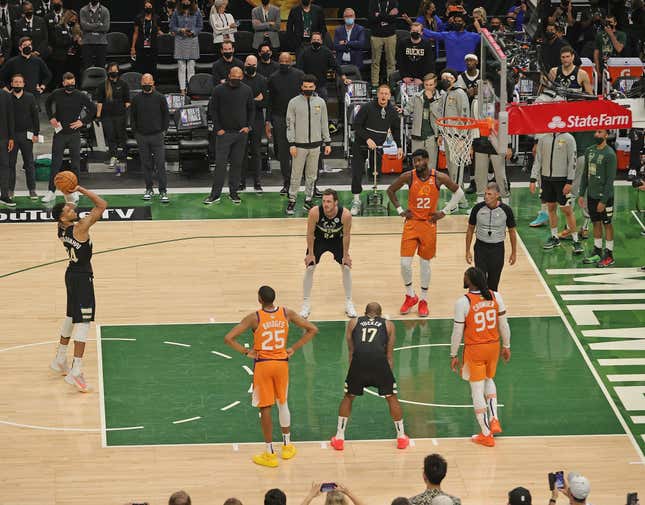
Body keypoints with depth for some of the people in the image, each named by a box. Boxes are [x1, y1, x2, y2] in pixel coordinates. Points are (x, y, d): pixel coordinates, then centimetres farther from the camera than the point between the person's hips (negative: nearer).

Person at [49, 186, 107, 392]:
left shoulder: (61, 229, -2)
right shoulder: (80, 228, -24)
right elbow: (102, 205, -24)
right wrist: (81, 190, -21)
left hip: (72, 274, 9)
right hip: (82, 277, -9)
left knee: (71, 317, 24)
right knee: (83, 321, -9)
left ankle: (60, 360, 38)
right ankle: (75, 372, -15)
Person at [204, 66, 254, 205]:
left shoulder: (246, 90, 6)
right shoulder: (219, 90, -2)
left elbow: (251, 110, 13)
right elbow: (212, 110, 1)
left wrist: (248, 126, 1)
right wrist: (218, 128, -6)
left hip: (241, 133, 2)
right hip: (224, 133, -2)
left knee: (237, 164, 6)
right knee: (220, 164, -5)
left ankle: (233, 192, 15)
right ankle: (215, 194, -1)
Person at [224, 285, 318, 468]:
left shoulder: (254, 318, -14)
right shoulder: (287, 313, -5)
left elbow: (228, 338, -19)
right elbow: (313, 330, -1)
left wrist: (245, 352, -8)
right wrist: (294, 348, 2)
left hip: (262, 364, -3)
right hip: (282, 363, 3)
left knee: (265, 408, 6)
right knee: (283, 403, 22)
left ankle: (270, 454, 9)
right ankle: (287, 446, 32)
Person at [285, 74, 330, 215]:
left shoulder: (320, 102, 6)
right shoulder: (294, 102, -2)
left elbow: (324, 124, 11)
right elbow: (290, 124, -2)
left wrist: (327, 142, 8)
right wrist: (292, 144, -9)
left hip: (315, 144, 3)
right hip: (299, 145, -3)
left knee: (311, 175, 8)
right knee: (296, 175, -1)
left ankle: (309, 200, 16)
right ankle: (292, 201, 5)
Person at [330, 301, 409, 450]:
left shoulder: (354, 322, 27)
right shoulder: (388, 325, 26)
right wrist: (388, 374, 33)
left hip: (359, 359, 1)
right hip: (379, 360, -1)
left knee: (348, 397, 22)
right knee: (392, 397, 20)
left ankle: (339, 438, 23)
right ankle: (401, 437, 25)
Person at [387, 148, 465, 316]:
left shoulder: (439, 178, -10)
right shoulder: (408, 176, -10)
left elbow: (459, 192, 2)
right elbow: (390, 190, 6)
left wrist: (445, 211, -2)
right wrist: (400, 210, -1)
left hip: (429, 224, 0)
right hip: (411, 223, 0)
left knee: (425, 263, 7)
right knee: (405, 263, -6)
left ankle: (424, 300, 20)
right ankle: (410, 296, 16)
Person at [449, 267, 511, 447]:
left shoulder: (463, 302, -18)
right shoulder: (496, 296, -6)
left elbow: (457, 332, -13)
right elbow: (504, 324, 2)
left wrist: (453, 355, -1)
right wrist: (506, 346, 15)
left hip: (474, 350, -5)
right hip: (493, 346, 5)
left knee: (477, 390, 5)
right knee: (489, 380, 29)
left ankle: (486, 435, 8)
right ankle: (494, 419, 16)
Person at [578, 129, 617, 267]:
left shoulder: (609, 154, -14)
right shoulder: (590, 151, 6)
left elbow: (610, 179, -16)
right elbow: (585, 174, 13)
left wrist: (603, 200, -17)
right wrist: (582, 194, 8)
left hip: (604, 196, -6)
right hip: (592, 195, 6)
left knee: (607, 224, 2)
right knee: (596, 223, 13)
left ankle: (609, 255, 8)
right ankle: (597, 252, 22)